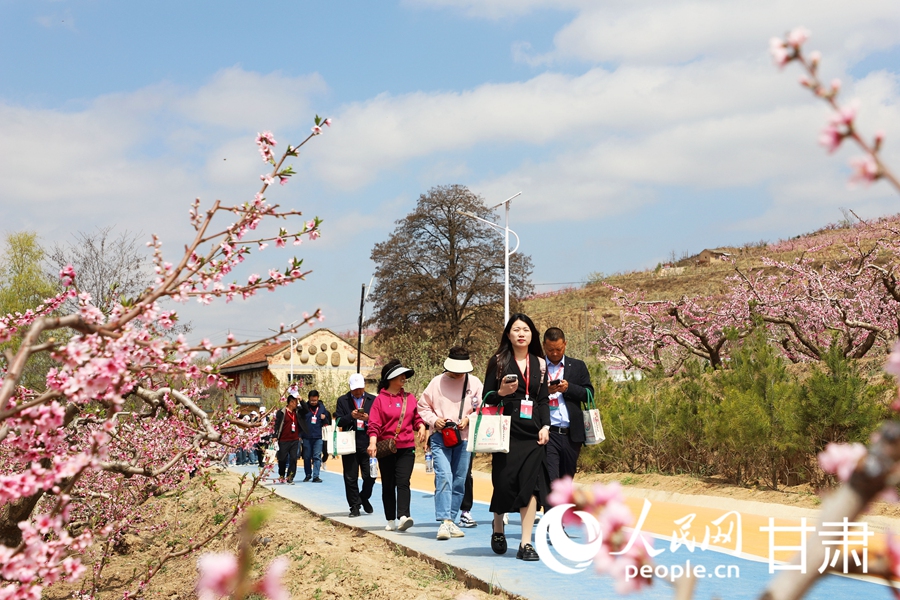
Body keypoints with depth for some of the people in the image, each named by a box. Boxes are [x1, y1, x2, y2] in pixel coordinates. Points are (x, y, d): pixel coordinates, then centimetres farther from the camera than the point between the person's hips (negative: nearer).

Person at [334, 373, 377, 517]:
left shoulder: (373, 400, 8)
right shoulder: (342, 401, 7)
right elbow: (338, 421, 0)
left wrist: (368, 419, -14)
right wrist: (351, 416, -17)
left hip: (367, 443, 0)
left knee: (370, 476, -1)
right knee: (350, 477, 3)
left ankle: (364, 498, 26)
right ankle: (354, 505, 12)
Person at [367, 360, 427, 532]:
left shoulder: (410, 398, 9)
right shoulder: (380, 399, -1)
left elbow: (416, 418, 16)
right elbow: (374, 424, -7)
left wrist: (421, 427, -5)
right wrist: (372, 443, -20)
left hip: (406, 448, 1)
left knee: (403, 482, -13)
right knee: (388, 485, 7)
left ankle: (403, 517, -25)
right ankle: (391, 521, 17)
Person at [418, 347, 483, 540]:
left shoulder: (474, 383, 5)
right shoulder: (437, 382, 3)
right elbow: (423, 406, 9)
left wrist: (469, 419, -9)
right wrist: (433, 420, -8)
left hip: (464, 439, 2)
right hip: (440, 438, -2)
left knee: (459, 481, 6)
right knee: (444, 477, -16)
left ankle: (451, 521, 16)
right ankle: (444, 522, -21)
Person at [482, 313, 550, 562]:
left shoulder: (539, 363, 11)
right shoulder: (498, 361, 2)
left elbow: (544, 399, 11)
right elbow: (486, 397, 2)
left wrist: (545, 427, -1)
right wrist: (501, 392, -19)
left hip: (533, 432, 2)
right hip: (507, 431, -2)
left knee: (531, 484, -7)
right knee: (504, 483, 0)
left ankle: (526, 543, -4)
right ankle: (498, 530, 28)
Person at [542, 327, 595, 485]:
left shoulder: (578, 366, 12)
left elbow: (589, 394, 5)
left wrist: (569, 388, -11)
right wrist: (545, 391, -18)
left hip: (572, 434, 3)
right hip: (548, 434, -3)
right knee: (550, 482, -11)